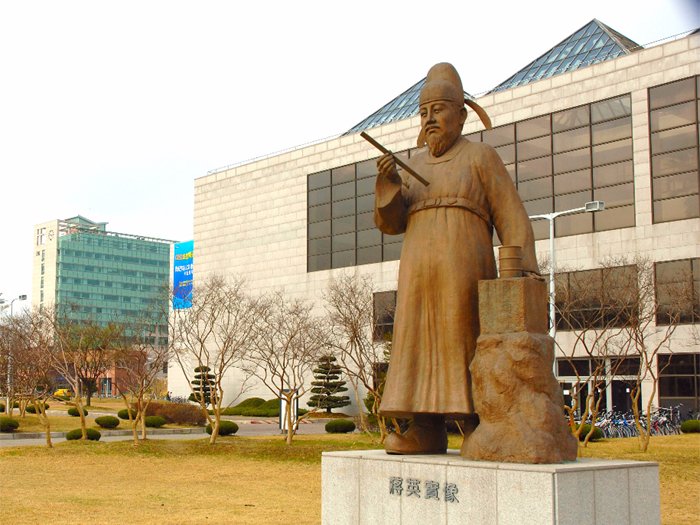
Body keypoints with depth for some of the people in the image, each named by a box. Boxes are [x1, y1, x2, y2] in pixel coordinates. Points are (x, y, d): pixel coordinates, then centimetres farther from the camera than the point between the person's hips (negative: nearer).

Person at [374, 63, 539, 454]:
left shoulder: (481, 157, 5)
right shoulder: (416, 166, 20)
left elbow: (511, 217, -1)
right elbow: (391, 221, 10)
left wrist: (525, 272, -12)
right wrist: (389, 182, -9)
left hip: (463, 268, -5)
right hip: (420, 272, 5)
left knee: (468, 346, -9)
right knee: (422, 343, -2)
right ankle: (427, 432, -2)